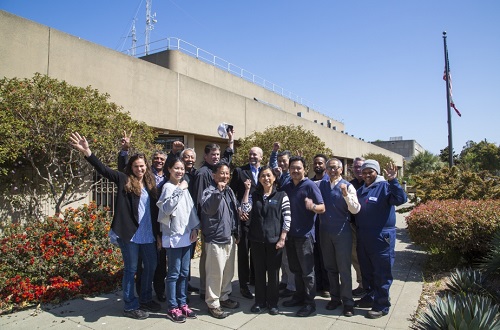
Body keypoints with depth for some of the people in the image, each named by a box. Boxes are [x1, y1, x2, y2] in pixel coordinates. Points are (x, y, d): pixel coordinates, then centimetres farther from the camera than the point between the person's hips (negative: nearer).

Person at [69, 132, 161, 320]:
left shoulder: (150, 184, 8)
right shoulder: (124, 180, -4)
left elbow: (155, 209, 11)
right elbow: (104, 170, -17)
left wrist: (158, 232, 10)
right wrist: (87, 153, -31)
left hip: (148, 235, 6)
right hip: (130, 234, -5)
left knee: (151, 266, 16)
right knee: (130, 270, 6)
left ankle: (146, 299, 36)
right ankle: (130, 306, 22)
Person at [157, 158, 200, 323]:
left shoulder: (184, 187, 11)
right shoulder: (168, 187, -10)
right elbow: (167, 209, -25)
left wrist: (194, 228, 6)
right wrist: (179, 190, -25)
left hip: (186, 235, 7)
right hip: (173, 236, -7)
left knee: (184, 272, 13)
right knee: (174, 273, 2)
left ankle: (182, 304, 25)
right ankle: (172, 308, 15)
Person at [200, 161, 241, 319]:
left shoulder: (229, 191, 11)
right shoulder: (210, 191, -12)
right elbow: (208, 209, -32)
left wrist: (236, 233, 20)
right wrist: (218, 191, -41)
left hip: (230, 237, 8)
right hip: (215, 238, -8)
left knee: (228, 271, 17)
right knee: (215, 273, -1)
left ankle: (224, 297, 34)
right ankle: (213, 304, 14)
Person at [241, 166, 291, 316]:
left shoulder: (282, 195, -3)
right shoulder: (254, 195, 7)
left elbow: (287, 218, -5)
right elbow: (245, 209, -7)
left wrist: (282, 238, -10)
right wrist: (247, 190, -9)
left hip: (274, 240, -3)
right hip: (257, 240, 3)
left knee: (273, 271, 7)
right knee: (259, 271, 11)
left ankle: (273, 302, 24)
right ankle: (260, 301, 27)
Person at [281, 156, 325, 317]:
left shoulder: (310, 186, -10)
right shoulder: (286, 187, 7)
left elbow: (322, 208, -14)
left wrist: (312, 206, -35)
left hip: (305, 234, -6)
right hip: (290, 233, 6)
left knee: (307, 270, 2)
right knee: (296, 269, 16)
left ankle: (310, 302, 13)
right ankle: (299, 296, 30)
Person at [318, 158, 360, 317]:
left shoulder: (347, 186, -7)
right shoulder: (321, 185, 4)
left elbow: (355, 210, -15)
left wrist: (346, 195, -28)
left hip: (342, 232, -4)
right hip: (325, 231, 4)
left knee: (344, 268, 2)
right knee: (330, 267, 14)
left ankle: (347, 302, 14)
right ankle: (335, 297, 28)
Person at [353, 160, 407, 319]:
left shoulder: (385, 186, -9)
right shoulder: (360, 190, 13)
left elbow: (401, 199, -26)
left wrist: (393, 181, -36)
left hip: (381, 237, -7)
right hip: (363, 237, 7)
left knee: (382, 273, 3)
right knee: (366, 270, 18)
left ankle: (382, 305, 15)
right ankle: (370, 297, 34)